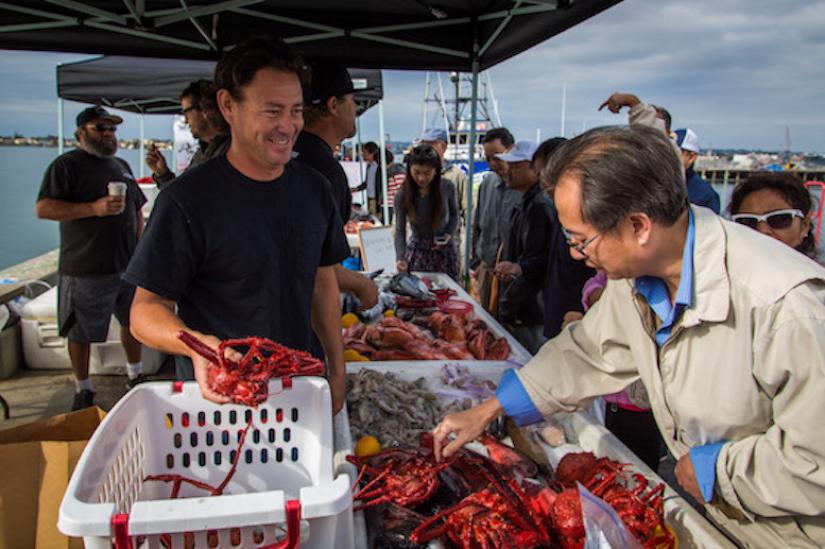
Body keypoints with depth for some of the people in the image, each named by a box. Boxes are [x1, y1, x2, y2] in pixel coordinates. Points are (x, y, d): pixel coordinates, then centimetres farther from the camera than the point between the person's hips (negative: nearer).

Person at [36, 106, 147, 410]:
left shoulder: (121, 165, 15)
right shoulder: (66, 165, -6)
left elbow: (137, 210, 22)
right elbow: (43, 208, -16)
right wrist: (94, 208, -25)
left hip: (128, 264, 6)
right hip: (86, 270, -6)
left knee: (133, 322, 17)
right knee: (81, 333, 5)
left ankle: (136, 376, 35)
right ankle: (83, 390, 22)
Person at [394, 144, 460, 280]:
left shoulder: (447, 187, -12)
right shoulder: (402, 195, -14)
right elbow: (400, 230, -13)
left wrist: (449, 234, -12)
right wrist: (400, 258, -27)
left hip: (445, 250, 1)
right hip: (417, 250, 0)